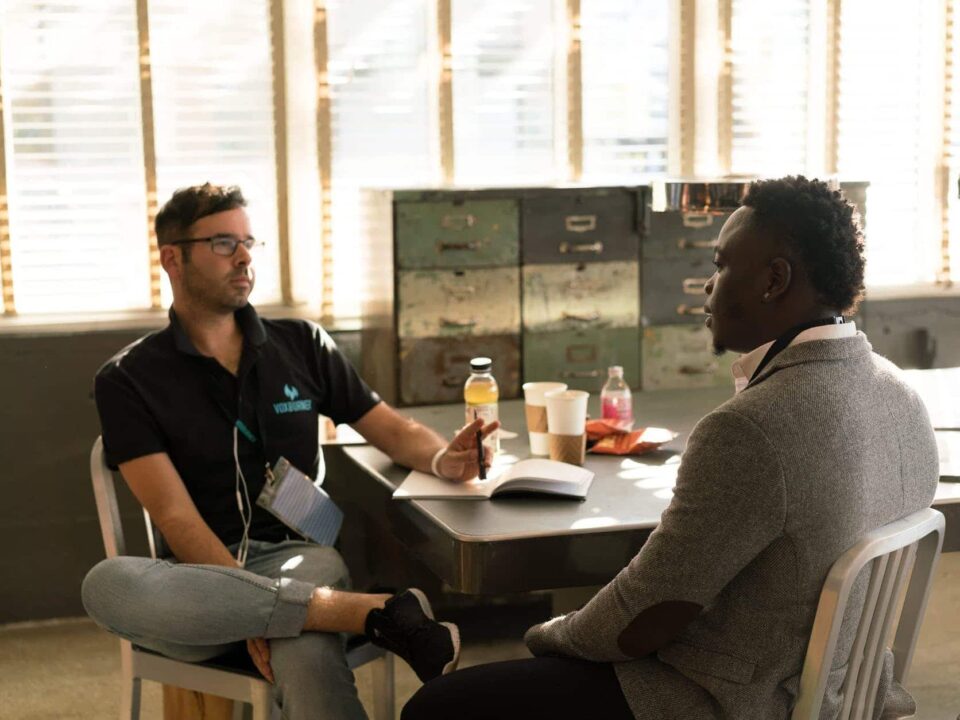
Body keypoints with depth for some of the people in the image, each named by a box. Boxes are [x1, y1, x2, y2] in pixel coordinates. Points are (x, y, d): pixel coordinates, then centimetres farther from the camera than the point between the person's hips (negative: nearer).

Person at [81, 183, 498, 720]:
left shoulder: (303, 345, 13)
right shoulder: (129, 380, 4)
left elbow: (391, 428, 16)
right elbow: (175, 516, -6)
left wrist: (444, 458, -9)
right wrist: (248, 609, -20)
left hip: (299, 555, -1)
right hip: (204, 573, 1)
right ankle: (375, 613, -33)